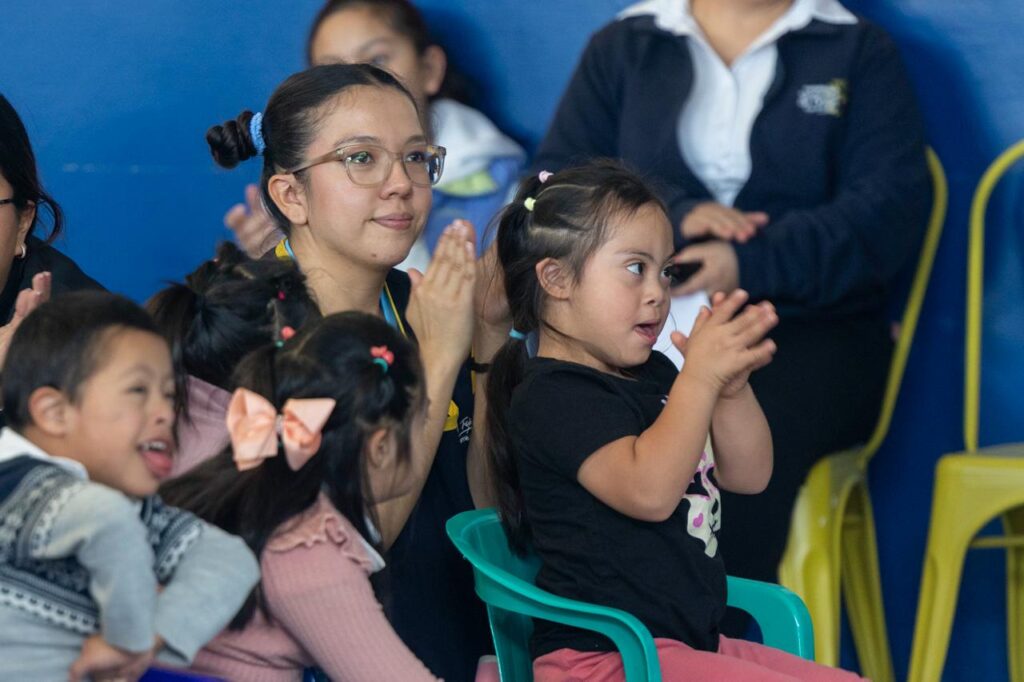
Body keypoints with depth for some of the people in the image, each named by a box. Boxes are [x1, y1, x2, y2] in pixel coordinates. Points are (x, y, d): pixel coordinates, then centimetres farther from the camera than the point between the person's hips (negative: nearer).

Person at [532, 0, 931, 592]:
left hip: (809, 325, -1)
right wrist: (673, 215, -10)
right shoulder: (621, 48, 20)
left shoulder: (860, 52, 13)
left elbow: (893, 209, -1)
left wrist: (752, 264, -17)